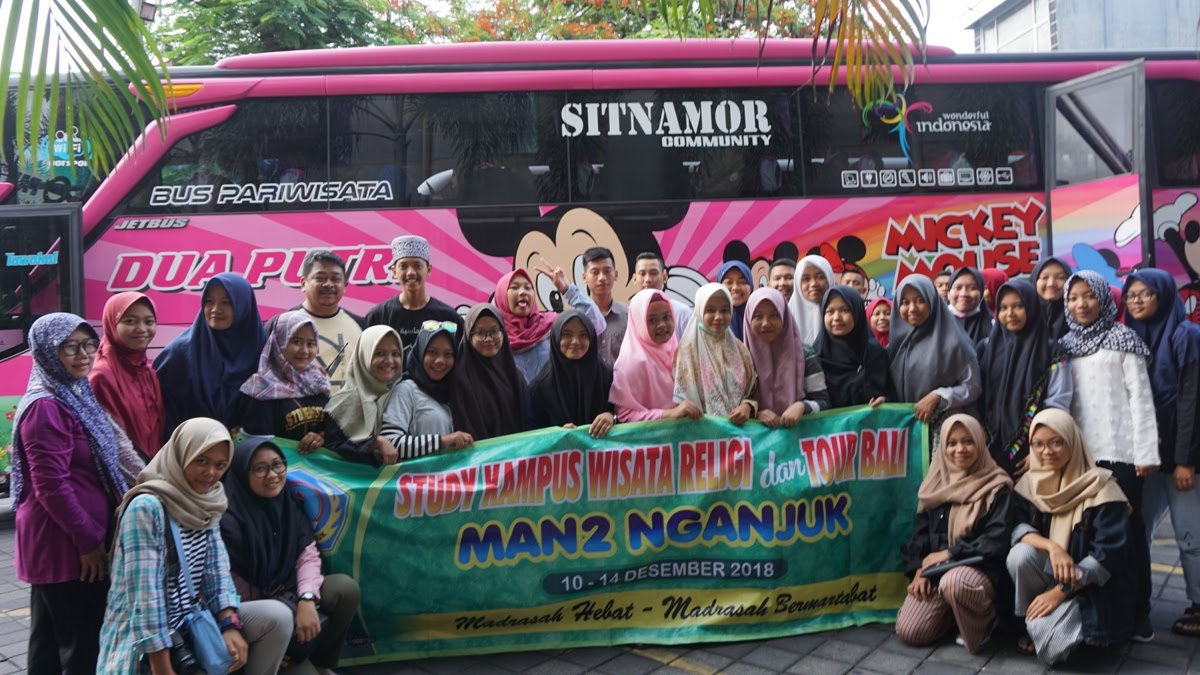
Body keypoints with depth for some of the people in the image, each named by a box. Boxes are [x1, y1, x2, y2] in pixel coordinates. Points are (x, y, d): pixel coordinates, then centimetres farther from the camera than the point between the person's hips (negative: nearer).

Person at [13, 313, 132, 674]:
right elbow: (52, 485, -22)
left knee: (49, 641, 18)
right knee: (82, 644, -3)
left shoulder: (76, 395, 12)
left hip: (73, 539, 10)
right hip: (65, 542, -10)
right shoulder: (46, 407, -17)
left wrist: (93, 535, 19)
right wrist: (89, 540, -17)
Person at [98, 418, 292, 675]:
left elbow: (216, 568, 1)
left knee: (277, 616, -11)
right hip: (148, 642, -7)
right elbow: (145, 593, -22)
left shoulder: (207, 505, 6)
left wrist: (230, 625, -14)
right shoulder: (147, 508, -19)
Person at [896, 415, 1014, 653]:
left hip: (980, 570, -5)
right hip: (935, 570, 5)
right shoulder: (936, 483, 8)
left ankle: (983, 619, -7)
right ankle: (954, 612, 17)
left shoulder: (997, 487, -7)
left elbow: (997, 541, -15)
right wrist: (919, 569, -5)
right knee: (910, 632, -11)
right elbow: (920, 531, 9)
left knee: (954, 581, -40)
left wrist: (949, 554, -16)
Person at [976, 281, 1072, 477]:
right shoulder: (986, 347, 8)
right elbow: (975, 397, 7)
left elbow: (1057, 406, -4)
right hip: (991, 448, 2)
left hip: (1031, 450, -2)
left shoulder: (1050, 351, 0)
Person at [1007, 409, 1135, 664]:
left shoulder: (1101, 486, -17)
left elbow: (1109, 553, -20)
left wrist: (1061, 591, -23)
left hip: (1092, 586, -5)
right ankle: (1031, 622, -5)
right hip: (1050, 572, 5)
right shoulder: (1030, 482, -2)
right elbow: (1016, 527, -9)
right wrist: (1051, 546, -29)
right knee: (1020, 554, -27)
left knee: (1049, 640, -28)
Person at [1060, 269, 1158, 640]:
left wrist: (1146, 451, -10)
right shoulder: (1066, 345, 12)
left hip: (1119, 451, -4)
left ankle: (1137, 611, 7)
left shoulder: (1122, 338, 0)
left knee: (1128, 528, 0)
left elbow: (1140, 396, -5)